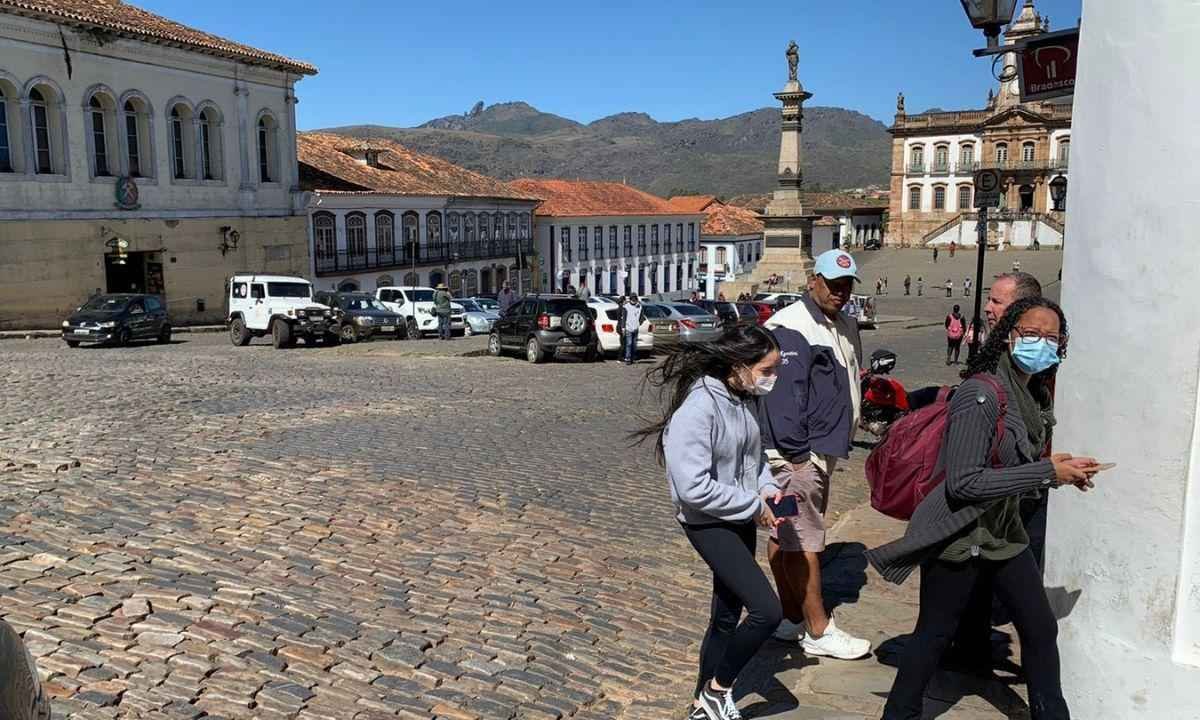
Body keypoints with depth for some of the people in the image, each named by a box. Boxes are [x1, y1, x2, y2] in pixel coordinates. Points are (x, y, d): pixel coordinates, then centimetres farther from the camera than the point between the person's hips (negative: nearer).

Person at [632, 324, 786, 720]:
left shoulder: (745, 398, 0)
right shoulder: (698, 408, -26)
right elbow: (693, 487, -29)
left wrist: (767, 487, -2)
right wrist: (754, 506, -20)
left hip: (741, 519, 8)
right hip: (710, 524, -8)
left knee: (726, 616, 17)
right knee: (767, 610, -12)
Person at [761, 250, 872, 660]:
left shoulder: (846, 326, 14)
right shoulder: (791, 328, -15)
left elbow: (850, 386, 22)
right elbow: (784, 395, -21)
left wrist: (839, 444, 18)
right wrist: (796, 453, -21)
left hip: (823, 452, 9)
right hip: (796, 454, -9)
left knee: (785, 536, 16)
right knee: (803, 541, -1)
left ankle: (792, 619, 24)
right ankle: (818, 631, 8)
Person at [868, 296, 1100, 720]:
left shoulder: (1034, 397, 5)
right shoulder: (981, 394, -23)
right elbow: (963, 482, -28)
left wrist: (1061, 472, 1)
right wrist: (1047, 473, -24)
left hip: (1002, 532, 8)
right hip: (958, 535, -8)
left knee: (1041, 628, 15)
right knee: (934, 635, 6)